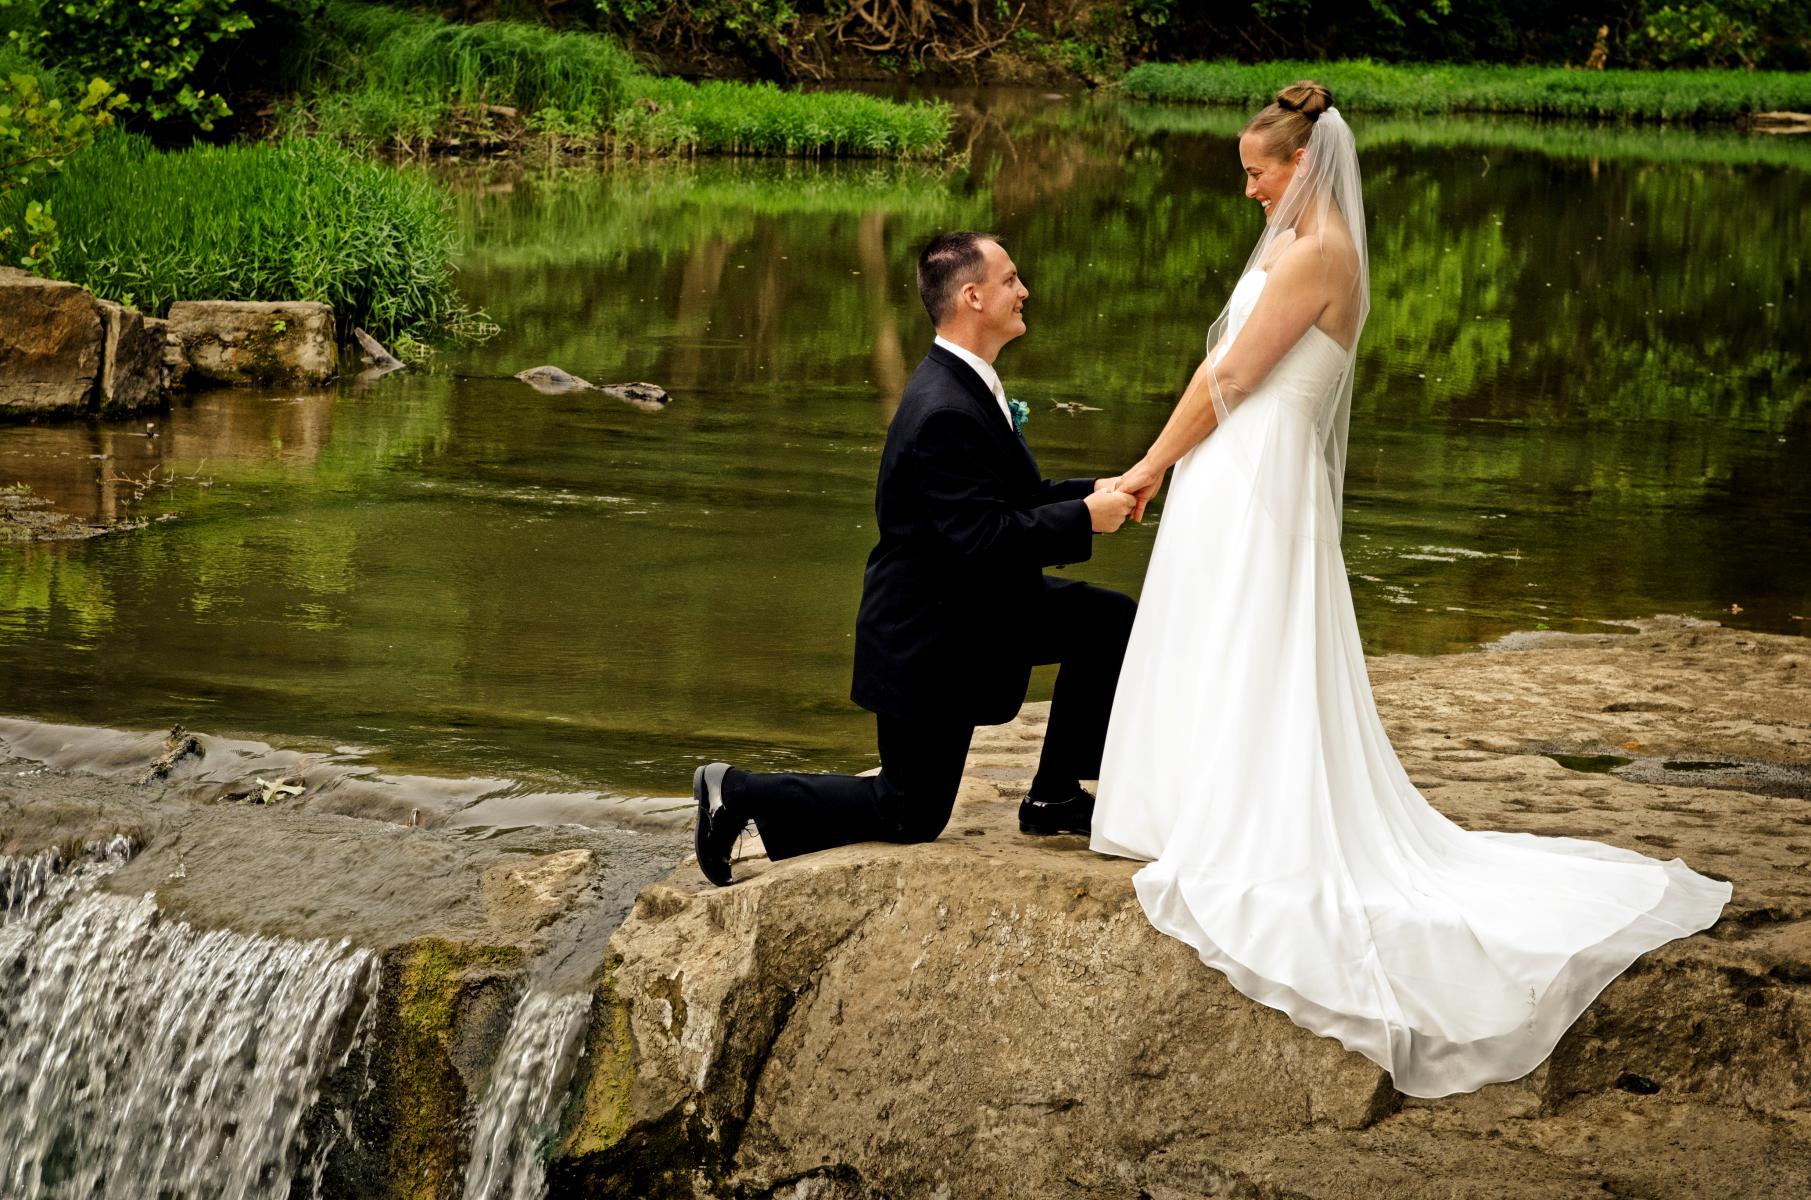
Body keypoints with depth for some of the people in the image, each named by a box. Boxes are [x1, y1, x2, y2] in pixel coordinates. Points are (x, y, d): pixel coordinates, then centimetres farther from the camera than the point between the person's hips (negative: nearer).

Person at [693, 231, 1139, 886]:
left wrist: (1090, 491, 0)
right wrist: (1084, 519, -22)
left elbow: (1007, 503, 13)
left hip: (978, 606, 9)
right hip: (928, 636, -9)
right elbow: (980, 540, -31)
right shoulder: (945, 414, -28)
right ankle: (740, 794, 10)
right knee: (910, 818, 2)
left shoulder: (966, 388, 4)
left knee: (1110, 620, 8)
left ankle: (1055, 796, 14)